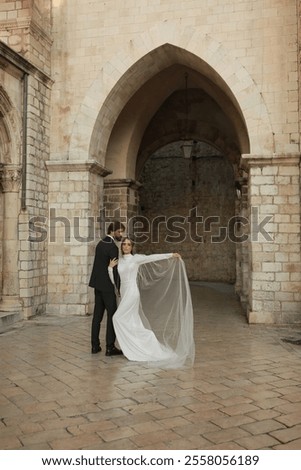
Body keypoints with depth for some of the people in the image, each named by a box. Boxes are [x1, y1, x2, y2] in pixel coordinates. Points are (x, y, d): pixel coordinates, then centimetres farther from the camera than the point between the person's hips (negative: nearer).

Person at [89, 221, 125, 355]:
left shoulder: (101, 243, 11)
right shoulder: (112, 247, -16)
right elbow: (115, 269, -16)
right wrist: (119, 288, -10)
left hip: (98, 284, 9)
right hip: (107, 285, -9)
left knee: (97, 314, 11)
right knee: (112, 314, -2)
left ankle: (95, 345, 16)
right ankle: (110, 347, 0)